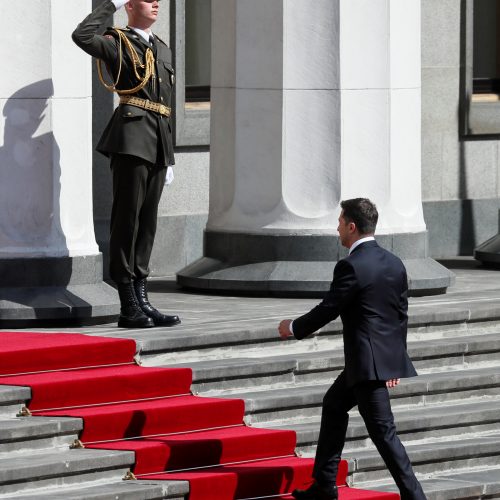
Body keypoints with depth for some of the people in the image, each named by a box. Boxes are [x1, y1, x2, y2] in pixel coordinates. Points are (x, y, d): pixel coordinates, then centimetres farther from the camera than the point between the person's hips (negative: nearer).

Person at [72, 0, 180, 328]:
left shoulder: (163, 51, 23)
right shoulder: (117, 43, 2)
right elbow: (82, 36, -20)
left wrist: (169, 156, 21)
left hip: (158, 143, 7)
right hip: (131, 138, -7)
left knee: (147, 221, 9)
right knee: (128, 219, -6)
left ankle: (141, 300, 12)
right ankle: (128, 306, -6)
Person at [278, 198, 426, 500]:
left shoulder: (351, 266, -16)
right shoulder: (394, 263, 8)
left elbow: (328, 310, -11)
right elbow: (401, 313, 13)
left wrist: (293, 328, 5)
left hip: (367, 362, -9)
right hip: (389, 356, 9)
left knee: (383, 431, -6)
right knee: (334, 404, 24)